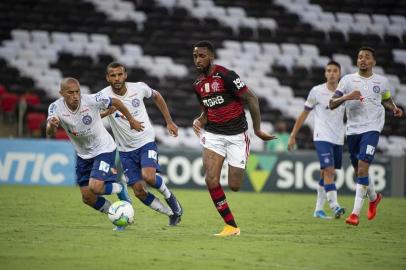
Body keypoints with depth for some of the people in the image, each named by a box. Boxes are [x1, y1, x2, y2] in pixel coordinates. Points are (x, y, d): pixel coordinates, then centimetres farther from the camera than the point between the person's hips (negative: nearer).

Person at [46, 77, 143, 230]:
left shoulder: (92, 100, -25)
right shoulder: (56, 107, -18)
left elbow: (115, 102, -7)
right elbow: (49, 134, -32)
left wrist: (131, 120, 4)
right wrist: (51, 125, -56)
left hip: (104, 149, -5)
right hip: (83, 154, 5)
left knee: (95, 188, -22)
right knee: (87, 198, 4)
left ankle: (120, 189, 11)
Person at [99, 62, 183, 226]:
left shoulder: (139, 88, -10)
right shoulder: (104, 96, -14)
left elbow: (156, 96, 11)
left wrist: (169, 122, 12)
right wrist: (106, 112, -44)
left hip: (146, 141, -1)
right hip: (125, 150, 1)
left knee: (148, 176, -27)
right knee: (139, 191, -4)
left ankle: (169, 196, 5)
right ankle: (172, 213, 17)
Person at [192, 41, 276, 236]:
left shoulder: (225, 75, -15)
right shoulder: (198, 84, 6)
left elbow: (251, 99, -13)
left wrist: (257, 129, -12)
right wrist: (199, 121, -4)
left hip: (236, 136, -5)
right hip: (213, 135, 5)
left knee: (234, 186, -3)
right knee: (211, 180, -16)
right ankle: (231, 226, -5)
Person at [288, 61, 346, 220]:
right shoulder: (317, 92, -3)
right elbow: (303, 115, 4)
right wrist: (293, 136, 4)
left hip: (338, 139, 4)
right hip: (322, 137, -4)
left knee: (325, 174, 9)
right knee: (328, 170, -18)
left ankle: (319, 209, 17)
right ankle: (334, 206, -27)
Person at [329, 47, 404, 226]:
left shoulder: (382, 81, 5)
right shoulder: (348, 80, 3)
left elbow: (386, 100, 25)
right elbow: (332, 104, -2)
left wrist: (394, 109, 4)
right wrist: (346, 97, -20)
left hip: (371, 128, -3)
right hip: (352, 129, 3)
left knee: (362, 168, -18)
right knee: (358, 171, 14)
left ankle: (356, 213, -19)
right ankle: (374, 197, 43)